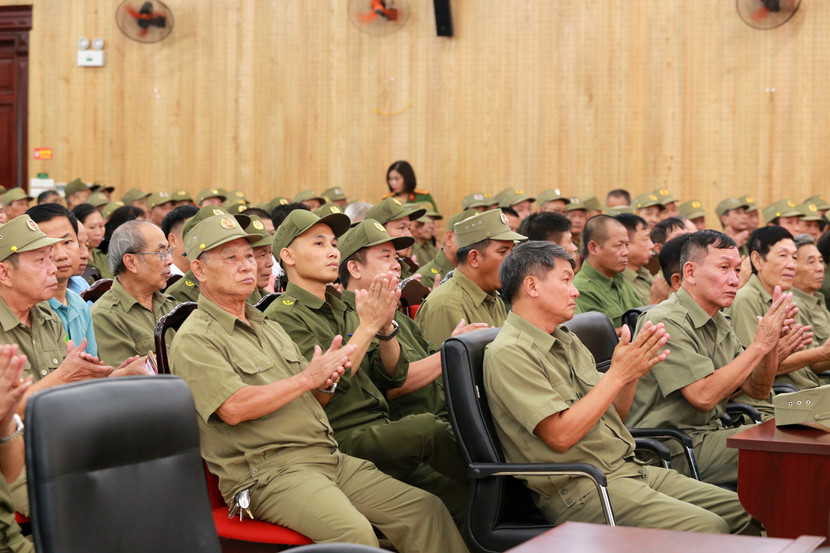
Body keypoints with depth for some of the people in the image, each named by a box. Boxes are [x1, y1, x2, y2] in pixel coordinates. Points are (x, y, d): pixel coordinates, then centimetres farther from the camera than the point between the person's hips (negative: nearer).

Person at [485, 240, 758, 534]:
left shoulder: (567, 341, 18)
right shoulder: (509, 354, -11)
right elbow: (560, 435, -20)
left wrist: (632, 370, 0)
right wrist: (618, 374, -16)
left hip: (629, 468, 9)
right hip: (577, 490, -9)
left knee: (744, 512, -3)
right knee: (708, 529, -25)